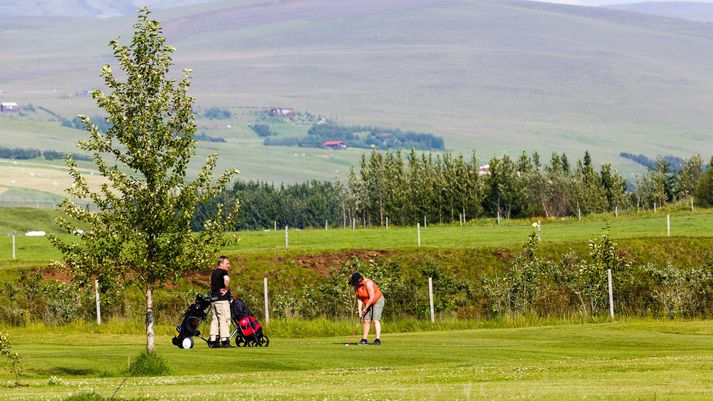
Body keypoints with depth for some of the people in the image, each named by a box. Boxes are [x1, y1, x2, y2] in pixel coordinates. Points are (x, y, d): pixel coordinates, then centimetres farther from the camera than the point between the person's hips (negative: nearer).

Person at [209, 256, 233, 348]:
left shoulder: (214, 272, 17)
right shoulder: (223, 272, -10)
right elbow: (226, 279, -32)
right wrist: (227, 289, -17)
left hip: (213, 298, 9)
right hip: (222, 299, -9)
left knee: (215, 320, 11)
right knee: (225, 319, -6)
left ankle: (213, 341, 10)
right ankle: (225, 341, -9)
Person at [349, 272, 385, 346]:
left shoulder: (368, 284, -29)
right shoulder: (356, 286, -7)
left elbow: (372, 298, -27)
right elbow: (359, 298, -4)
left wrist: (365, 308, -19)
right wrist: (360, 311, -12)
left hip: (377, 301, -7)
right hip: (368, 303, 7)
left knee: (375, 320, -17)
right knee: (367, 320, 0)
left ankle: (378, 340, -22)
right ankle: (364, 339, 3)